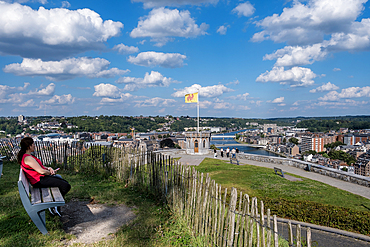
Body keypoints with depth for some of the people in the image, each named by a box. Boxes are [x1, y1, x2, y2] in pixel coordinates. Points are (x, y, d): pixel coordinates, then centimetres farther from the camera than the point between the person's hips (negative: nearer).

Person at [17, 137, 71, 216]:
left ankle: (56, 207, 11)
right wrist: (50, 172, -4)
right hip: (39, 181, -11)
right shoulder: (28, 158, -23)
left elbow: (39, 166, 19)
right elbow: (41, 171, -24)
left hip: (41, 177, 11)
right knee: (66, 186, -17)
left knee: (65, 182, 10)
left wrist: (48, 168, 1)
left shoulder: (25, 155, 11)